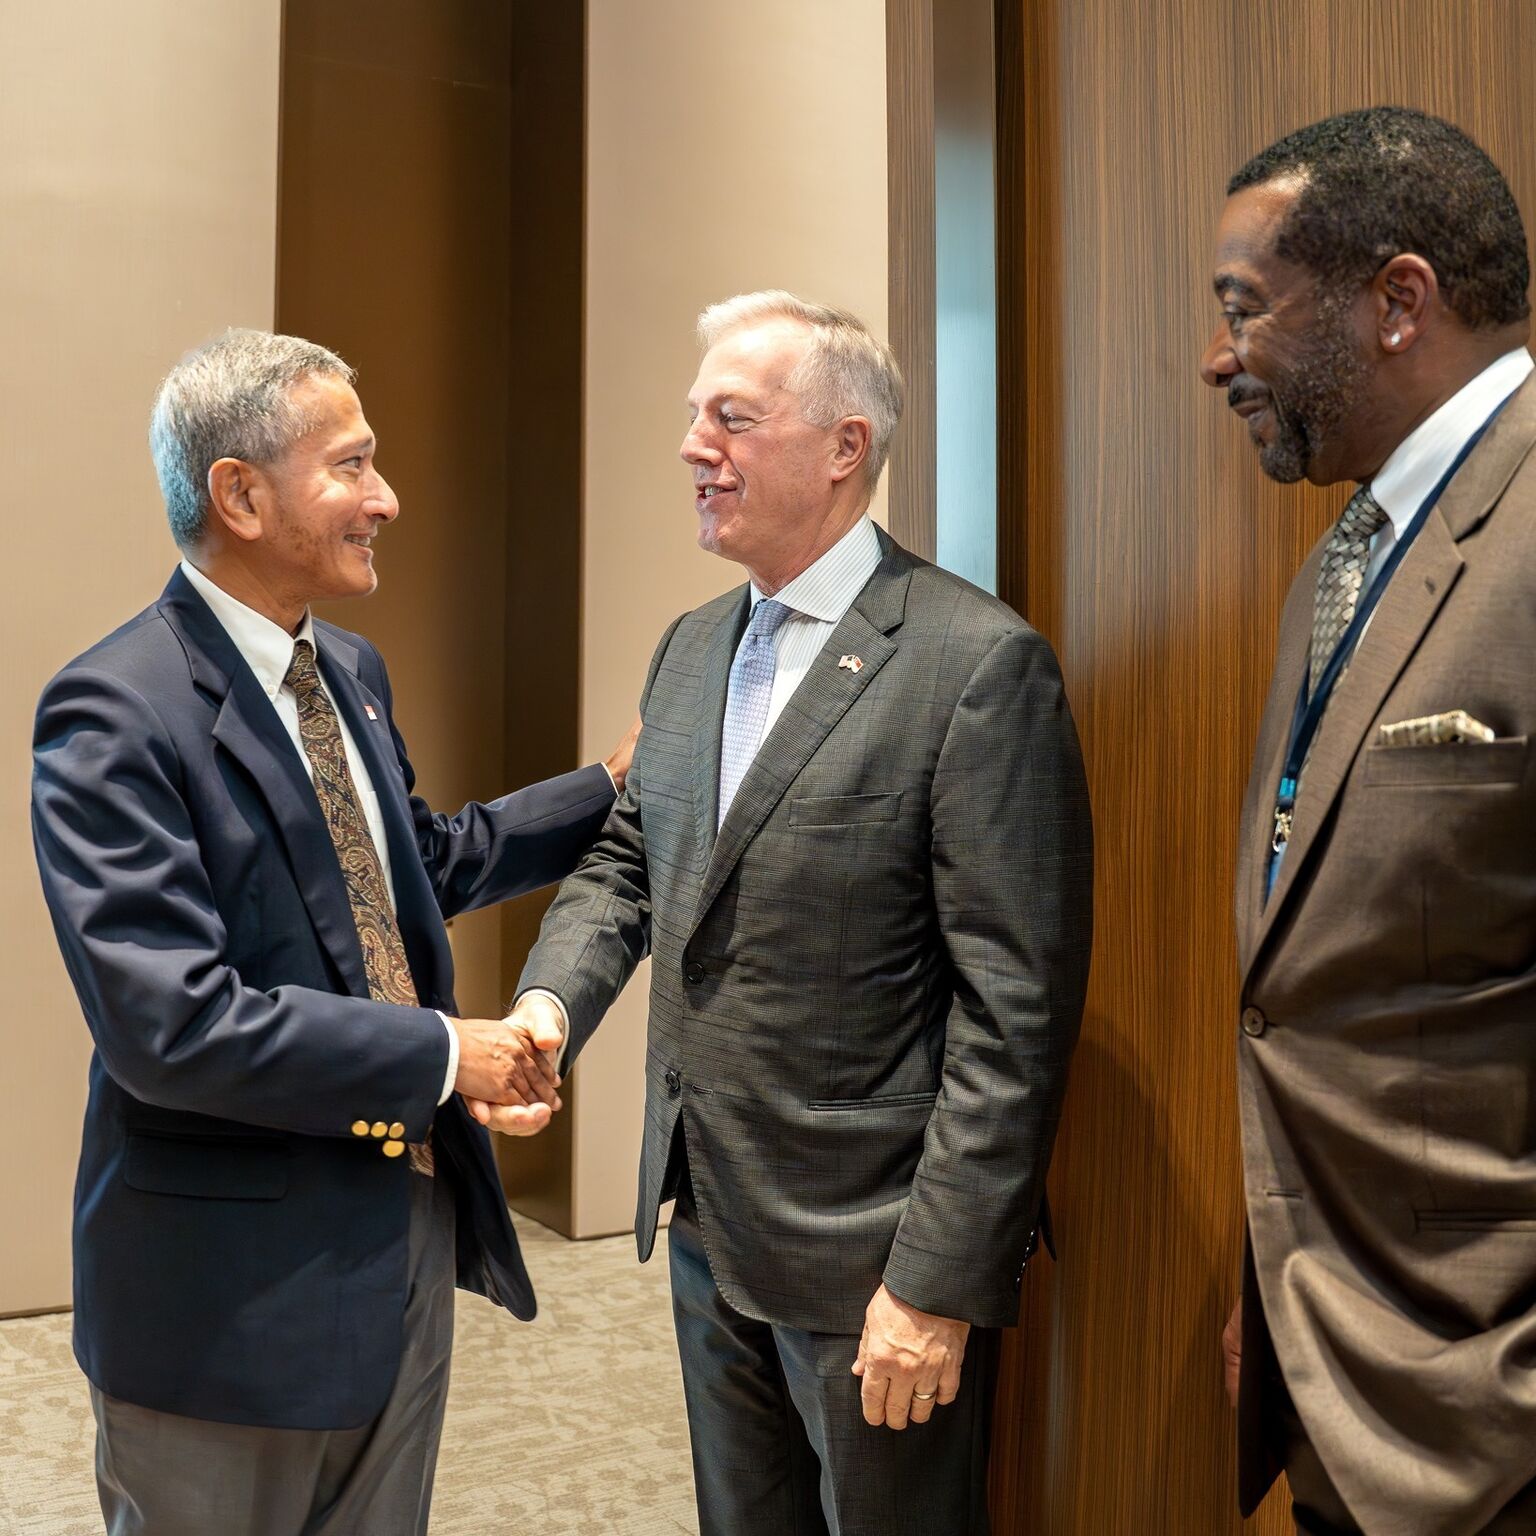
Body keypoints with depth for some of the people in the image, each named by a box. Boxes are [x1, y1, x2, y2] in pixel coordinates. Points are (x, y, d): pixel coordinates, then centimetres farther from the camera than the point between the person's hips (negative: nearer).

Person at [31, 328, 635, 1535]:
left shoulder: (351, 670, 7)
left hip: (412, 1229, 8)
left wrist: (611, 790, 14)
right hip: (237, 1290, -7)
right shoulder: (114, 715, -20)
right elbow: (171, 1023, -27)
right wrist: (444, 1054, -21)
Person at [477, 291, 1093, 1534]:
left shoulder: (978, 663, -18)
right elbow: (629, 859, 14)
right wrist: (549, 1001, -7)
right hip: (710, 1227, 7)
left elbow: (1016, 1010, -19)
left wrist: (940, 1280, -19)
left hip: (872, 1249, -7)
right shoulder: (691, 647, 7)